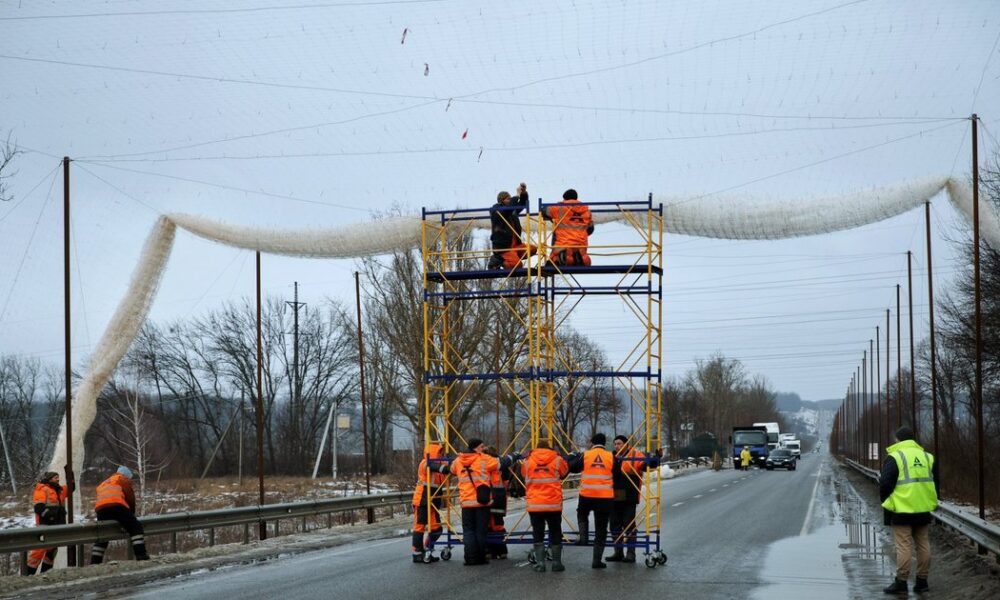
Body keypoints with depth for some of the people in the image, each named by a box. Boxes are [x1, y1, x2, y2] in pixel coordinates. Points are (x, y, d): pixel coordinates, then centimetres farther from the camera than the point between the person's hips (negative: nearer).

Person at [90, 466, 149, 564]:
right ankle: (141, 555, -18)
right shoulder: (124, 480, 24)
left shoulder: (102, 484, 41)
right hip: (116, 504, -6)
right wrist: (131, 513, 31)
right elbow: (130, 497, 18)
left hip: (100, 508, 6)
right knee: (135, 527, -3)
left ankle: (94, 562, 14)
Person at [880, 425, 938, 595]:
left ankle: (901, 582, -2)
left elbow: (885, 484, -11)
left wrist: (884, 499, 6)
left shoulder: (895, 457, -8)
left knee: (903, 546, -3)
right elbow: (935, 483, 16)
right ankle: (922, 581, 15)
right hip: (923, 510, 5)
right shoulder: (927, 457, 10)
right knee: (923, 544, 11)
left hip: (902, 510, -5)